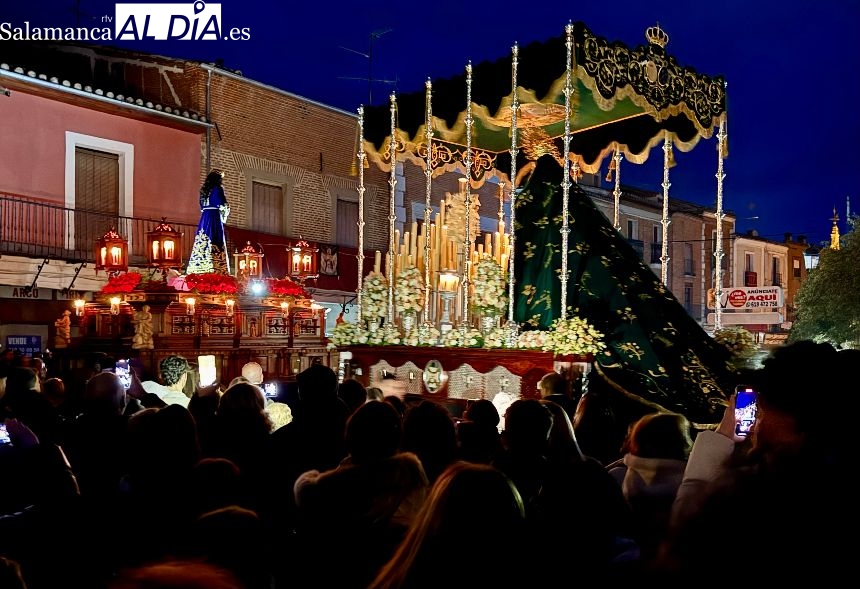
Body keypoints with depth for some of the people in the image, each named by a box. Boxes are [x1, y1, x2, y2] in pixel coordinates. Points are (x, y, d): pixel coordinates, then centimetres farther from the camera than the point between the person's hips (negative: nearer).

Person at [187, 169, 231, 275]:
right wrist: (226, 211, 6)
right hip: (215, 217, -7)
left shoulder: (204, 189, 15)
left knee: (203, 242, 5)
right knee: (214, 242, -9)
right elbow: (222, 204, -11)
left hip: (204, 217, 7)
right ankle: (214, 270, -15)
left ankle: (199, 270, 2)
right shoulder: (218, 188, -5)